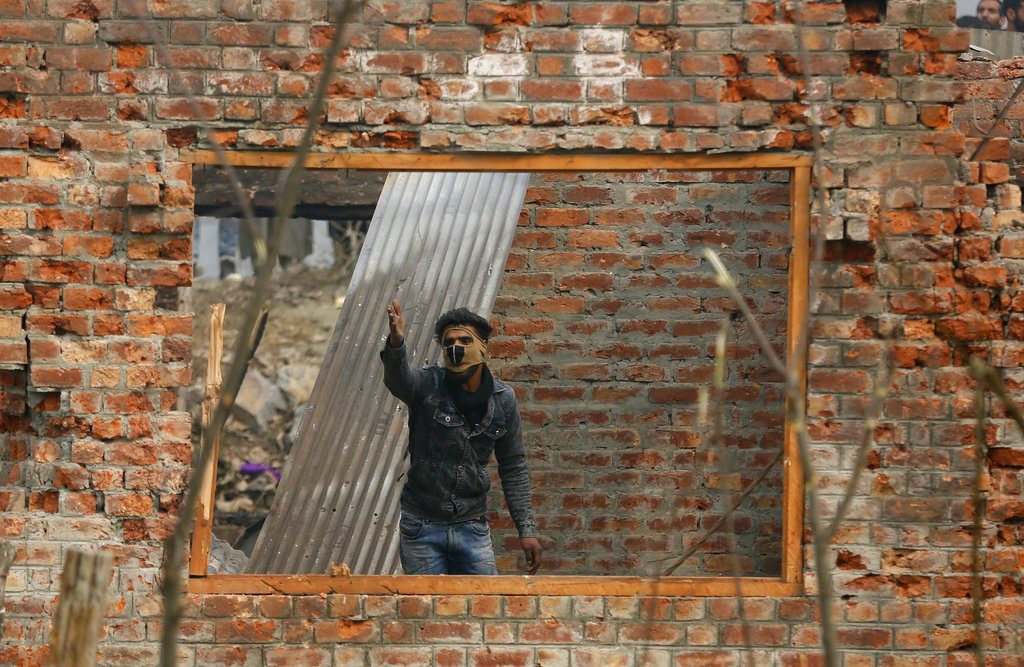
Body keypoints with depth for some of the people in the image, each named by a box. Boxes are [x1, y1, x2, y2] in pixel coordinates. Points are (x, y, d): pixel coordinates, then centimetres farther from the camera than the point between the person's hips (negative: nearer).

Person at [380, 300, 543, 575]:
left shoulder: (503, 399, 0)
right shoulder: (428, 385, -9)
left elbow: (513, 468, 8)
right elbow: (398, 379, -34)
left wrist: (527, 529, 4)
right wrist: (396, 344, -56)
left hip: (471, 527, 2)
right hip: (422, 527, -2)